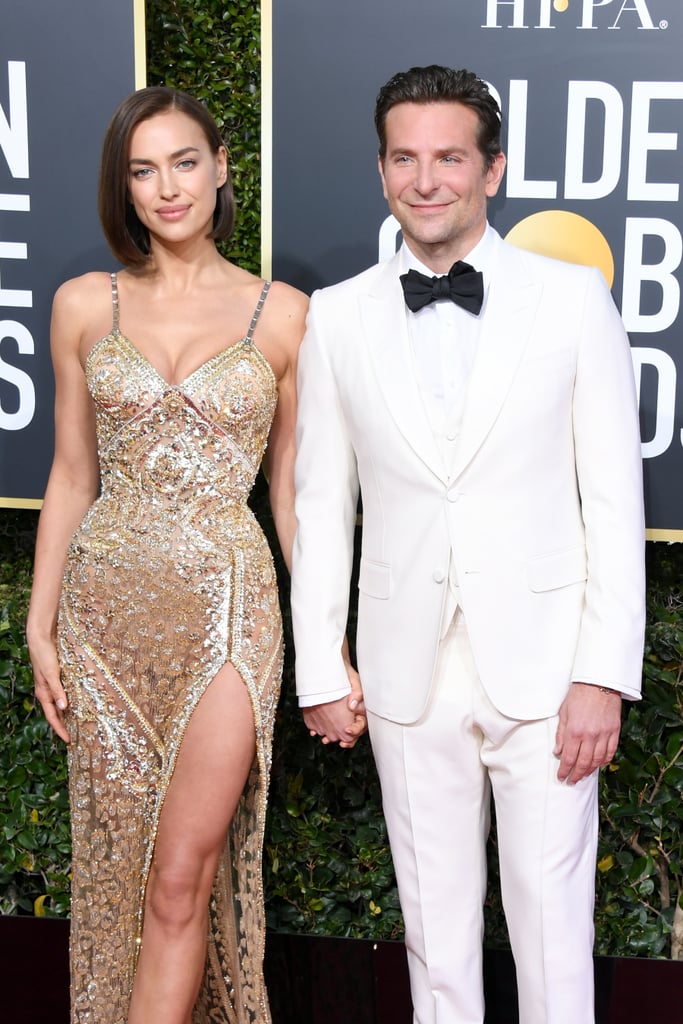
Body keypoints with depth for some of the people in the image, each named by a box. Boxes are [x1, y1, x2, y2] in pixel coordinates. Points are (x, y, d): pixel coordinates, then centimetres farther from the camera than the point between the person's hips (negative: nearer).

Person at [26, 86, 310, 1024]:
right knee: (120, 863, 11)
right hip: (108, 604, 2)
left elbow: (293, 489, 5)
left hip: (225, 604, -2)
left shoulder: (283, 313, 1)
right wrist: (40, 627, 5)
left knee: (183, 875, -3)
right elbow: (72, 478, 9)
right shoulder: (85, 305, 5)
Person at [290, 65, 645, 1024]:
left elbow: (614, 495, -3)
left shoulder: (574, 298, -3)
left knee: (553, 915, 7)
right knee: (435, 914, 15)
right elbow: (320, 502, 7)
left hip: (542, 664, -2)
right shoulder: (338, 316, 3)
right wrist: (320, 670, 5)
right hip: (409, 671, 2)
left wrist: (604, 673, -8)